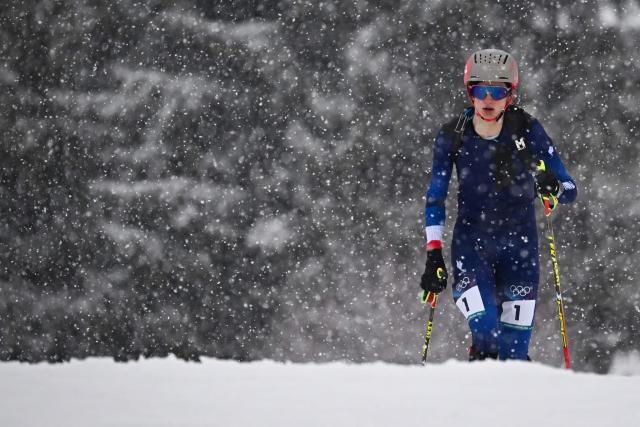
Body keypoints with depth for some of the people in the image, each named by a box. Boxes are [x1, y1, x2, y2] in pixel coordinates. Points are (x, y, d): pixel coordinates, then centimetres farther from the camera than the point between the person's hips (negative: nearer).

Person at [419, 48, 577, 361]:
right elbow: (435, 199, 2)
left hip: (519, 244, 0)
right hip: (471, 242, 0)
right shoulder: (453, 137, -7)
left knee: (514, 346, -5)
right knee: (485, 332, -21)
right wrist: (433, 255, -4)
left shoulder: (527, 131, -10)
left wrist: (553, 188, -30)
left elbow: (570, 190, -7)